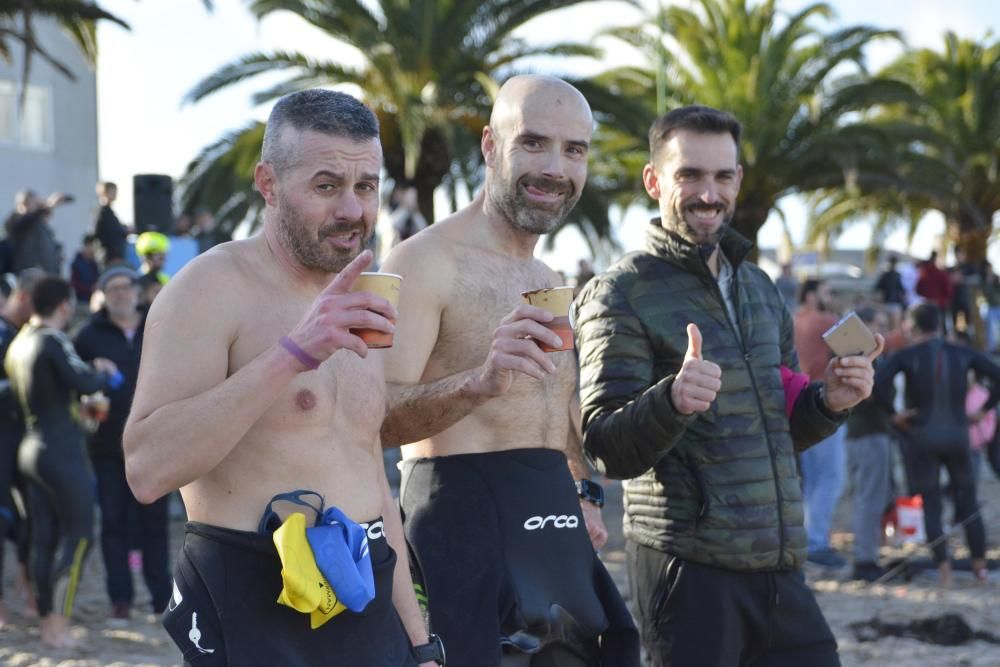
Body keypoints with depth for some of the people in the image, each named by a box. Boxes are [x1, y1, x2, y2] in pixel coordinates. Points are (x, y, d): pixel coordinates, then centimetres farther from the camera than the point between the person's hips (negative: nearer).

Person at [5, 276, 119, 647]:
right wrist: (105, 373, -2)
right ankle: (58, 624, -7)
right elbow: (84, 382, -24)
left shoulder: (18, 345, 12)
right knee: (78, 536, -4)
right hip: (61, 450, -9)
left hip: (31, 448, 9)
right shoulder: (53, 341, -15)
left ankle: (47, 620, 13)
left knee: (43, 537, 10)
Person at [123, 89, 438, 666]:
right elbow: (147, 470, -23)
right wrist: (292, 353, -27)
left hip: (369, 611, 7)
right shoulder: (213, 288, -10)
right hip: (254, 615, -7)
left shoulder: (357, 310, 14)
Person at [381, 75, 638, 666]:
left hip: (555, 531, 8)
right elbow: (376, 417, -22)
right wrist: (477, 383, -39)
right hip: (465, 526, -8)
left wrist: (585, 495, 15)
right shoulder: (425, 263, -11)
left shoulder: (552, 285, 17)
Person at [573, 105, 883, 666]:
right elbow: (608, 449, -10)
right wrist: (671, 401, -29)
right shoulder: (621, 295, -5)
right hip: (689, 568, -6)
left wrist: (829, 403, 2)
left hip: (780, 566, 6)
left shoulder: (761, 291, 17)